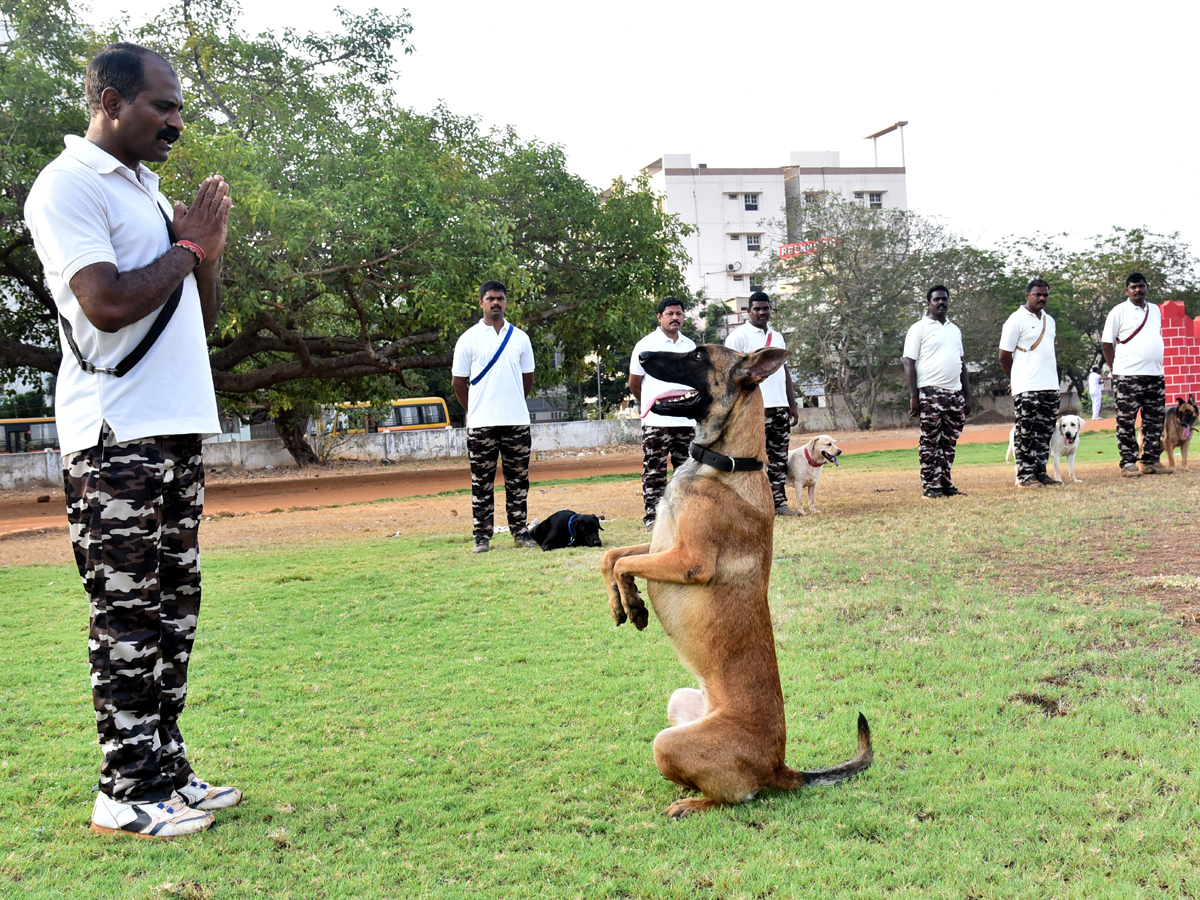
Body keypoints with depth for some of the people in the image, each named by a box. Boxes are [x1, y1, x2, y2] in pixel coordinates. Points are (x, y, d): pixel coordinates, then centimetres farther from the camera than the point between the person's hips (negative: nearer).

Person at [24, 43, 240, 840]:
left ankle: (166, 771, 19)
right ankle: (126, 794, 2)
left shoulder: (149, 192, 20)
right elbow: (108, 302, -21)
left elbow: (201, 316, 23)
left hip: (179, 429, 9)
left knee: (173, 609, 11)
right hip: (117, 440, -9)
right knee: (128, 617, -6)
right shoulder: (68, 186, -7)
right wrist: (187, 247, -8)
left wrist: (209, 249, 4)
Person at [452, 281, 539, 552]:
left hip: (517, 420, 2)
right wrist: (476, 410, 6)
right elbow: (458, 382, 5)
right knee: (481, 482, 1)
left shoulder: (520, 337, 9)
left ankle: (520, 531, 15)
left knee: (518, 479, 7)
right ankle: (482, 536, 6)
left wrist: (512, 405, 13)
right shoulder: (469, 338, 1)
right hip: (481, 424, -2)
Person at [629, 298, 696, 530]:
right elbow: (634, 384, 3)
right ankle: (653, 516, -1)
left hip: (687, 420, 5)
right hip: (656, 421, -5)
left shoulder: (690, 345, 12)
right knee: (654, 471, -4)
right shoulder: (646, 344, -3)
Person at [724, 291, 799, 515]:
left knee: (779, 456, 6)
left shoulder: (777, 337, 20)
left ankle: (779, 502, 11)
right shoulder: (738, 336, -2)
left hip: (779, 406, 7)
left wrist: (793, 406, 18)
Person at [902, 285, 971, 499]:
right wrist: (913, 396, -15)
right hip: (930, 393, -6)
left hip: (955, 394, 6)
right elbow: (909, 363, -7)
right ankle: (930, 487, -2)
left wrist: (967, 395, 16)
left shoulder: (955, 330, 19)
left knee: (949, 443, 7)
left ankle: (945, 483, 13)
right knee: (930, 443, -5)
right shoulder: (919, 328, -1)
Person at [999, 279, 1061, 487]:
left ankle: (1040, 472, 14)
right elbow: (1004, 355, -6)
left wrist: (1051, 375, 16)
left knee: (1045, 431, 8)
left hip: (1050, 386, 7)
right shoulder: (1017, 320, -6)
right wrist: (1016, 380, 2)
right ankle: (1025, 475, -2)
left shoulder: (1049, 320, 18)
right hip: (1026, 388, -7)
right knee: (1025, 432, -5)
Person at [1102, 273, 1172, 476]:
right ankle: (1128, 463, 1)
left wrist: (1157, 365, 14)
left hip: (1155, 375, 6)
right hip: (1128, 377, -6)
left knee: (1155, 421, 7)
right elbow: (1106, 343, -2)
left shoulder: (1156, 310, 15)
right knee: (1126, 422, -4)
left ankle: (1151, 461, 15)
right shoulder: (1119, 311, -1)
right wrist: (1116, 369, -5)